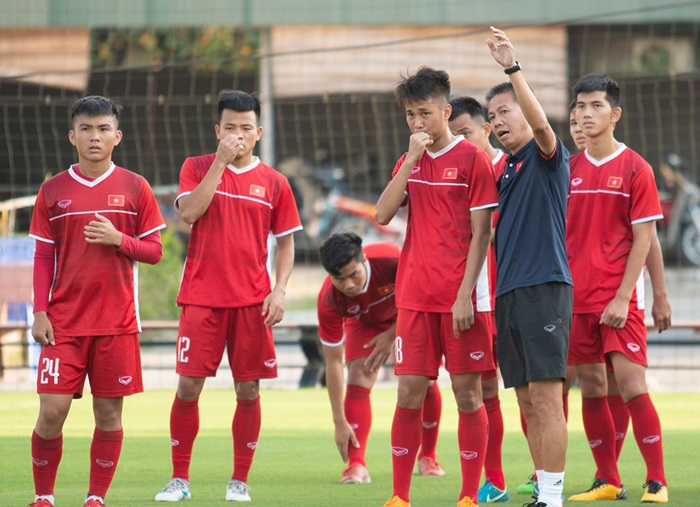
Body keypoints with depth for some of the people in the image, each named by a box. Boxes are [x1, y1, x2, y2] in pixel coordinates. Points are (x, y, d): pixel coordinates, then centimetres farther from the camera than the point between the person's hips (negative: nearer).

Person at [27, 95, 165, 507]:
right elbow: (43, 257, 8)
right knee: (52, 410, -7)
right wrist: (40, 312, -1)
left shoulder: (135, 188, 4)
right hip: (64, 320, 0)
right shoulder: (53, 191, 6)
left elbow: (154, 251, 5)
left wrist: (118, 239, -13)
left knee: (109, 412, 1)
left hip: (117, 321, 0)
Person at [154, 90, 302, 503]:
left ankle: (240, 481, 9)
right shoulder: (198, 168, 5)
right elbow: (189, 213, -12)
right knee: (189, 386, -4)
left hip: (252, 301, 1)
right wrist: (220, 162, -14)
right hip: (202, 296, -1)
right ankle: (179, 479, 6)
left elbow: (286, 242, 10)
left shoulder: (273, 182, 7)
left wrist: (280, 290, -3)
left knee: (248, 390, 1)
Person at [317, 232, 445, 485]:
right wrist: (340, 423, -29)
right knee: (358, 379, -21)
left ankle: (428, 456, 13)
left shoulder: (392, 259, -42)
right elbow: (333, 361, -28)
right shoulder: (329, 300, -35)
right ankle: (356, 464, -25)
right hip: (364, 321, 0)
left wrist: (391, 336, -22)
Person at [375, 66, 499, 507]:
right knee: (409, 393, 2)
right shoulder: (410, 162, 13)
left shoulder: (472, 159, -3)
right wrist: (411, 160, -7)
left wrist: (466, 293, -14)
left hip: (461, 298, -4)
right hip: (415, 297, 5)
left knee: (468, 392, 0)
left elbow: (481, 233, -7)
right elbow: (383, 215, 0)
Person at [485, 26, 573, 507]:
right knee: (528, 402, 8)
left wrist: (513, 67, -32)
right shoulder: (504, 169, 21)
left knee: (546, 397, -12)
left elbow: (541, 123, -24)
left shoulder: (546, 156, -2)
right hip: (509, 293, 8)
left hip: (545, 287, -8)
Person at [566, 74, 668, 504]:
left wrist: (622, 297, -13)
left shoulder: (635, 169, -3)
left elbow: (643, 239, -6)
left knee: (631, 384, -11)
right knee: (591, 387, 5)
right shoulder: (570, 169, 9)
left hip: (619, 299, -5)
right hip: (576, 298, 5)